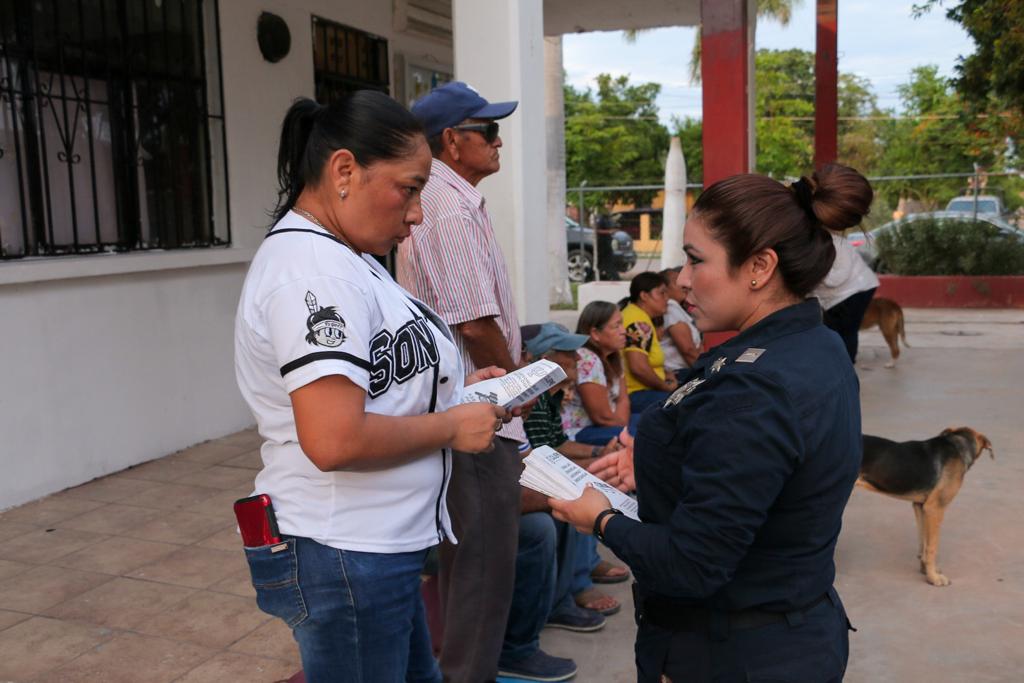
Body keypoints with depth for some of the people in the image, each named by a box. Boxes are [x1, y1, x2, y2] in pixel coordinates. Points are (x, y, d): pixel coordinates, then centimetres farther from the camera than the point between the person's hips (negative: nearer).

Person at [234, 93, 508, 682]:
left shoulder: (338, 258, 10)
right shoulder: (314, 270, -22)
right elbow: (336, 441, -31)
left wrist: (449, 389, 5)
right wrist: (452, 426, -17)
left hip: (374, 547, 10)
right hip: (345, 559, -10)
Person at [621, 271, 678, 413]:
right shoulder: (639, 323, -16)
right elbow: (638, 368, -27)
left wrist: (663, 376, 11)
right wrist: (666, 386, -12)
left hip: (640, 390, 11)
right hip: (634, 396, -11)